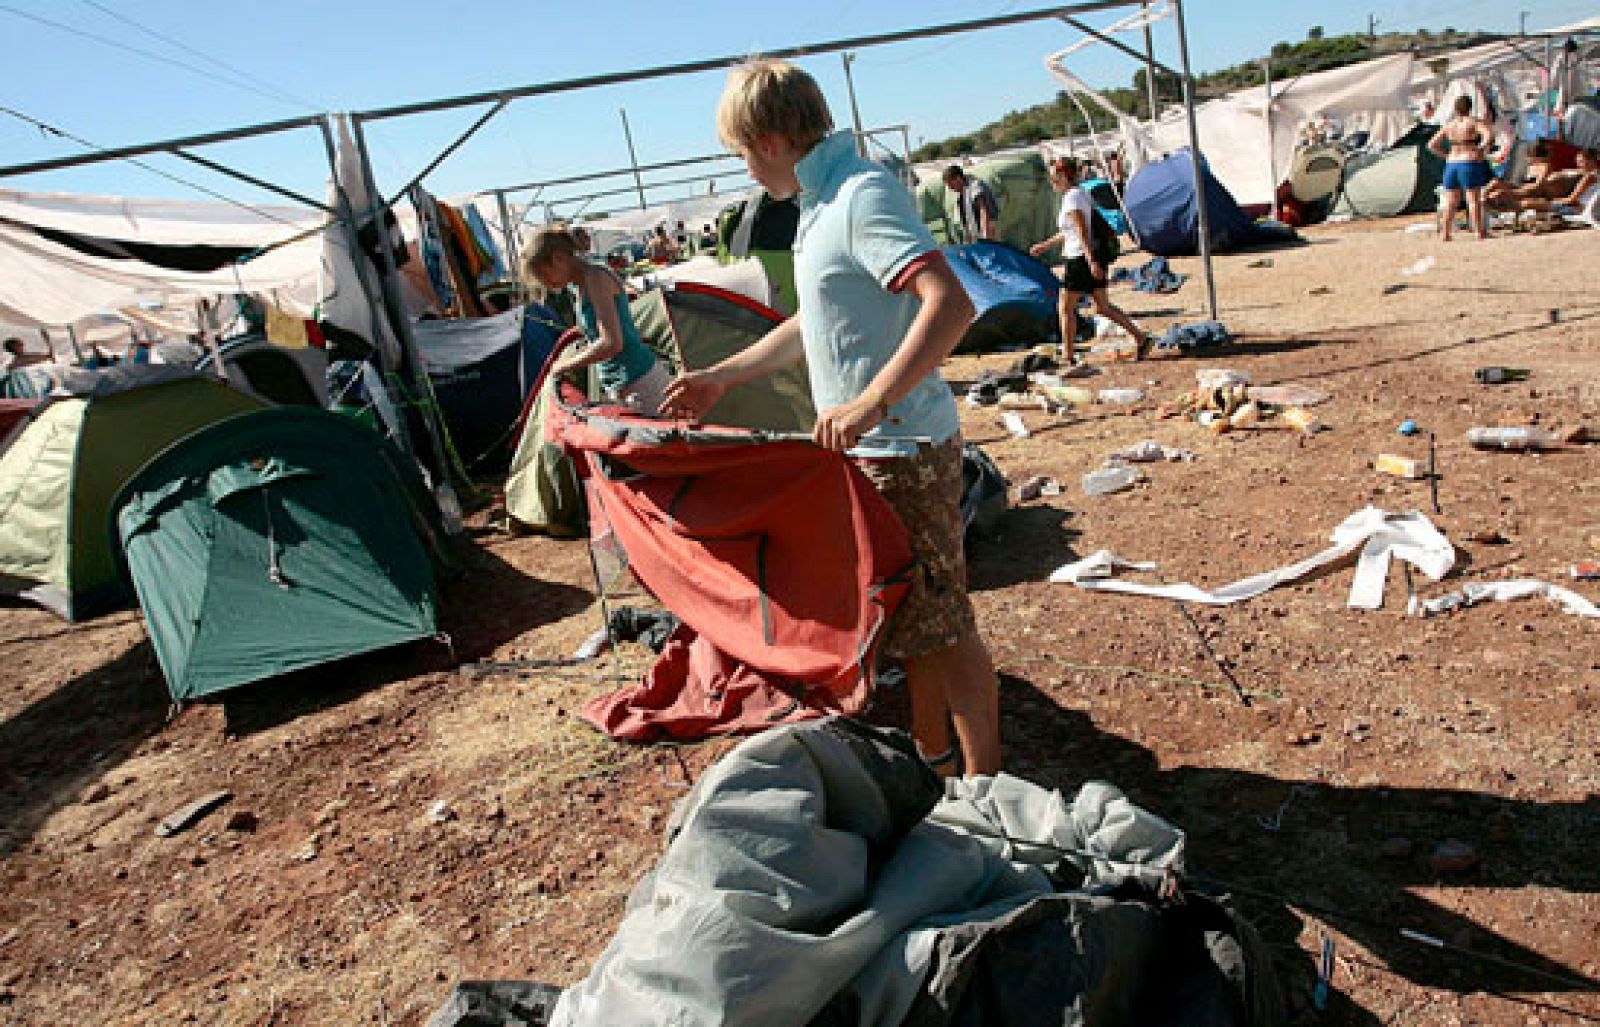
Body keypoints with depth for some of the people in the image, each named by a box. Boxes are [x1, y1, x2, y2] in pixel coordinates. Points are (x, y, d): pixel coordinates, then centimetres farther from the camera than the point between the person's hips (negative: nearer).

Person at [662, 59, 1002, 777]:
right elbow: (813, 326, 25)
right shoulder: (821, 203, 14)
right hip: (865, 449, 10)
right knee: (907, 616, 19)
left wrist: (871, 402, -37)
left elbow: (950, 303, -30)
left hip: (902, 447, -10)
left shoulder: (863, 194, -17)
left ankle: (985, 784, 17)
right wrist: (721, 378, 28)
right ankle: (933, 757, 36)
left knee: (943, 624, 1)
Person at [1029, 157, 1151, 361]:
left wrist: (1091, 261, -29)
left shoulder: (1072, 197, -14)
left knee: (1066, 309, 0)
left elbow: (1082, 231, -23)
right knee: (1103, 307, 14)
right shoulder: (1080, 193, 16)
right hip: (1094, 259, 10)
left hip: (1081, 259, -10)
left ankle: (1067, 356, 5)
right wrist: (1045, 245, 30)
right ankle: (1141, 339, 14)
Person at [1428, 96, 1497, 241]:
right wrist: (1482, 149, -6)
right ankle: (1479, 232, -3)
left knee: (1450, 202, 7)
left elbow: (1432, 145, 9)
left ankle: (1445, 233, 5)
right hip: (1470, 164, -4)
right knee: (1474, 200, -3)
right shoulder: (1475, 122, -6)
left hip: (1451, 164, 5)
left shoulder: (1448, 125, 8)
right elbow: (1489, 136, -21)